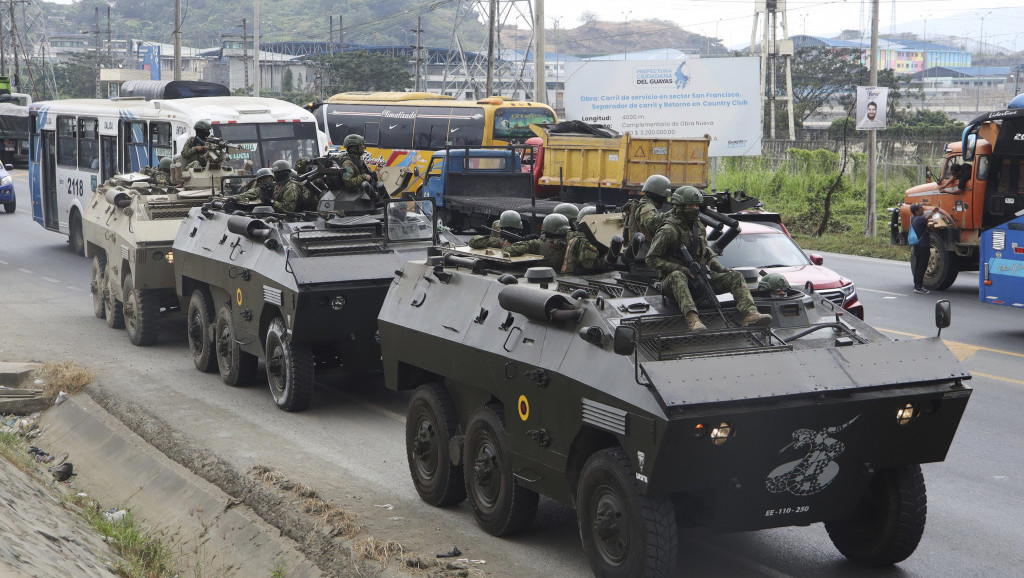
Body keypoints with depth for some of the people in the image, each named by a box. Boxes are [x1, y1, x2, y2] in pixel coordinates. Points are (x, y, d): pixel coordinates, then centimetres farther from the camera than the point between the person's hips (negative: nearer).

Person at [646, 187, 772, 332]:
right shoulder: (668, 231, -11)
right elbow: (652, 259, -13)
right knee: (677, 277, -43)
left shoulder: (699, 227, 14)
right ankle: (692, 318, -62)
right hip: (671, 280, -7)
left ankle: (750, 314, -31)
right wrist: (680, 269, -22)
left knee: (735, 277, -8)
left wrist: (720, 268, 7)